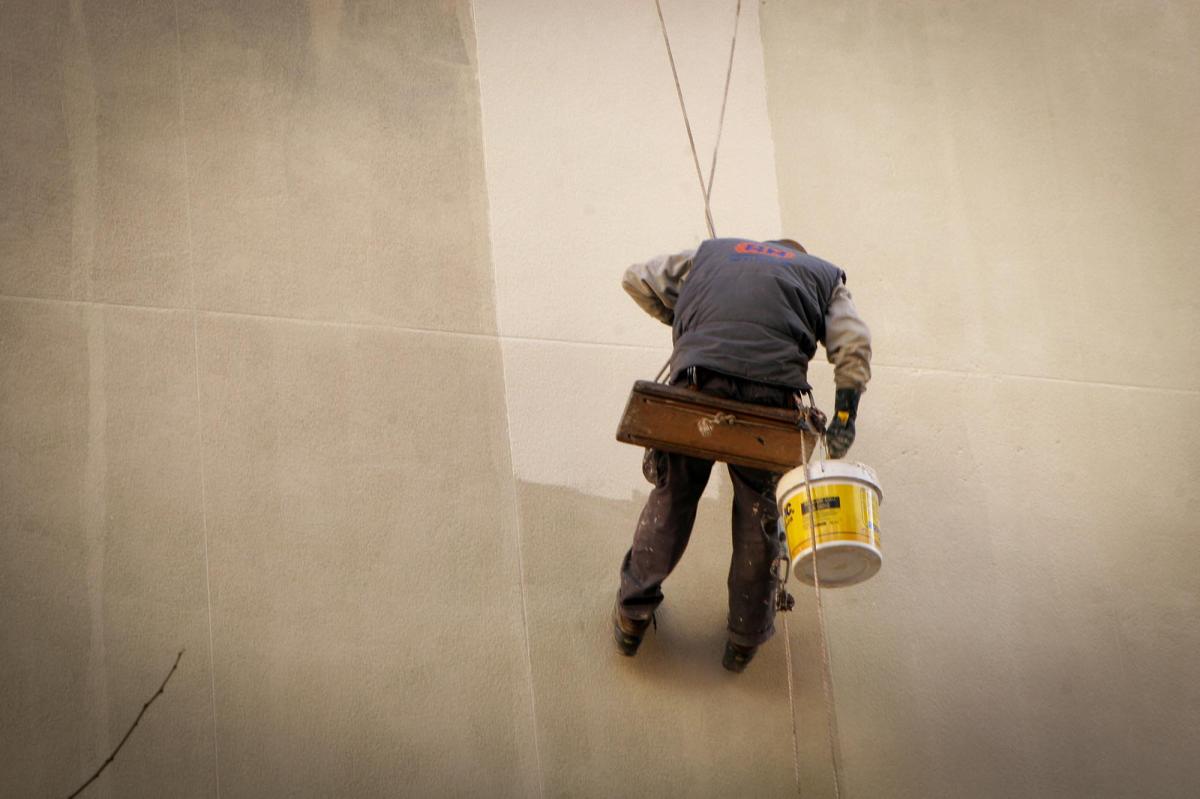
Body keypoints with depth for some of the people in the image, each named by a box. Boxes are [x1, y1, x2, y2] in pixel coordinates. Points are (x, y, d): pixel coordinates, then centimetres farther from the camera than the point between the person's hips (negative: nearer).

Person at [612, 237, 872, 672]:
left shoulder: (711, 252, 32)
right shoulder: (823, 274, 28)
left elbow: (637, 279, 27)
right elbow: (853, 345, 12)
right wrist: (844, 416, 9)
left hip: (698, 378, 1)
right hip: (770, 394, 0)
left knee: (672, 494, 15)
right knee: (759, 506, 14)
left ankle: (632, 613, 17)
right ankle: (746, 635, 20)